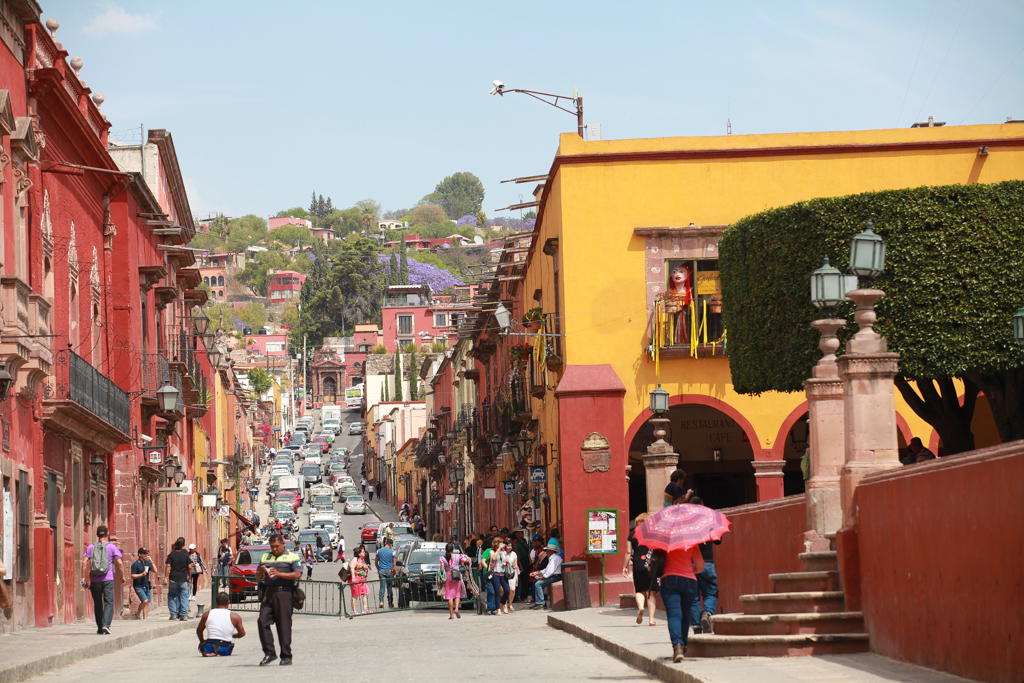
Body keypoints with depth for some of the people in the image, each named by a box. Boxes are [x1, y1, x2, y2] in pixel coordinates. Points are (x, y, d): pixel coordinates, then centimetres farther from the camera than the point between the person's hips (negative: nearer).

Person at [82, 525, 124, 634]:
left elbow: (84, 562, -2)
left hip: (94, 580, 2)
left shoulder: (91, 547, 6)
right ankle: (106, 625, -20)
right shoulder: (112, 547, 2)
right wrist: (123, 576, 7)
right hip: (108, 579, -2)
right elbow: (119, 563, -3)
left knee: (97, 604, 9)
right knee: (109, 603, -2)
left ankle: (100, 628, 12)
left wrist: (84, 577, 0)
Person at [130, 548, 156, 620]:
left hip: (146, 586, 6)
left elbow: (155, 571, 3)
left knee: (147, 603, 3)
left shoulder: (147, 563, 11)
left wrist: (151, 562, -5)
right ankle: (138, 614, 2)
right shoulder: (136, 564, -8)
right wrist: (142, 574, -23)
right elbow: (133, 576, -10)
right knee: (145, 600, -19)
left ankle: (145, 618, 9)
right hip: (138, 586, -6)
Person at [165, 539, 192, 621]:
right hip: (183, 579, 0)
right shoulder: (186, 555, 2)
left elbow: (168, 566, -8)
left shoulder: (171, 555, -1)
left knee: (172, 596, 10)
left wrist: (165, 577, -6)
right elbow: (189, 567, 1)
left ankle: (173, 614, 5)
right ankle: (184, 615, -1)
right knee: (184, 597, 4)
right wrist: (189, 577, 11)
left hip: (173, 579, 0)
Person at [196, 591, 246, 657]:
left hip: (209, 648, 0)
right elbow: (242, 633, 1)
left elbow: (199, 631, 15)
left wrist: (202, 641, 34)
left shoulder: (207, 615, 2)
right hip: (225, 650, 0)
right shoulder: (235, 616, -3)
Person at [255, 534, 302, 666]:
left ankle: (286, 656, 0)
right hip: (268, 593, 5)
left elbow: (297, 575, -6)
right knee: (262, 622, -7)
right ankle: (269, 653, 1)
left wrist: (279, 574, -15)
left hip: (284, 592, -5)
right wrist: (261, 572, -3)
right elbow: (258, 577, 22)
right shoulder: (265, 557, 23)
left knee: (284, 625, -5)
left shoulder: (292, 557, 7)